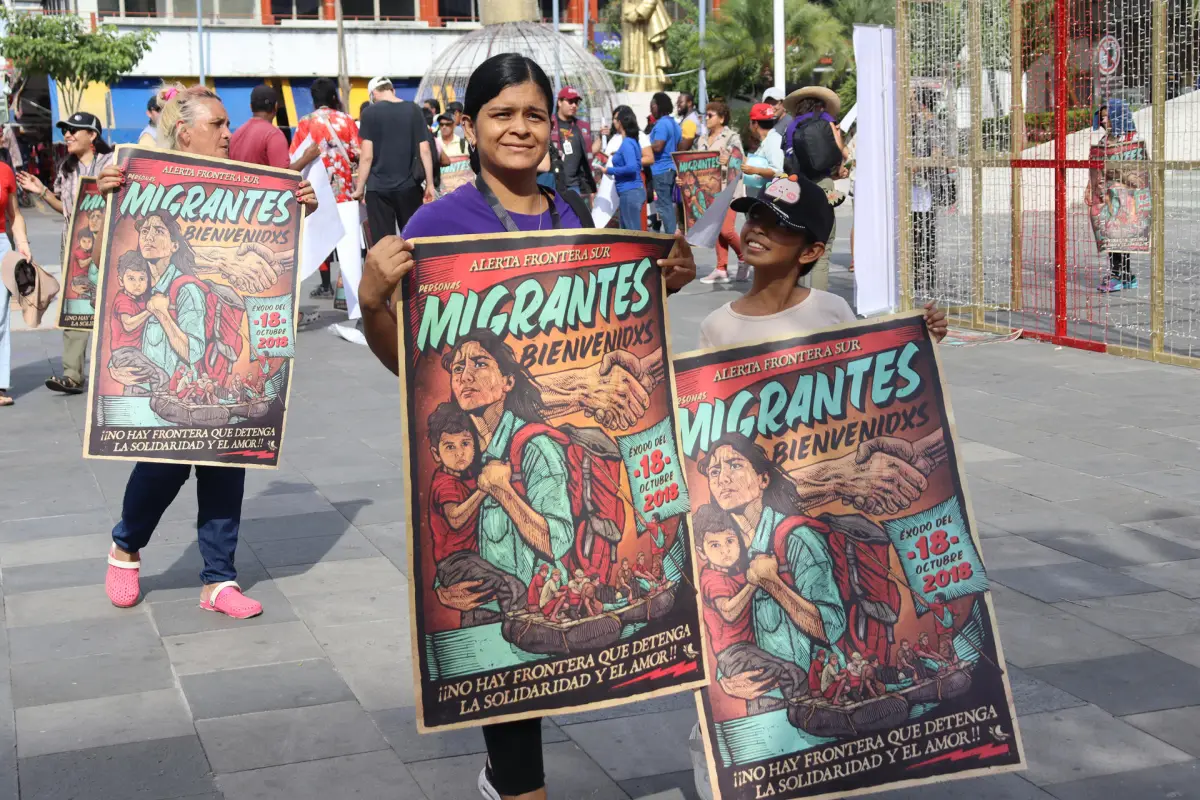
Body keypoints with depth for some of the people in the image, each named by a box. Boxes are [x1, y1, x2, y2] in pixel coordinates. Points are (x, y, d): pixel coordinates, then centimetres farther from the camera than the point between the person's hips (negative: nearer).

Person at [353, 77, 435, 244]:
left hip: (378, 187, -2)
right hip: (409, 186, 2)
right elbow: (424, 150, 3)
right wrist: (430, 184, 9)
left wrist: (359, 188, 1)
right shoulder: (413, 110, 5)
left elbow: (367, 156, -7)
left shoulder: (370, 113, -3)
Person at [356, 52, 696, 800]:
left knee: (556, 608, 12)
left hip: (570, 441, 5)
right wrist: (371, 302, -26)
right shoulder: (440, 222, -9)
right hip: (479, 446, -5)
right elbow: (403, 358, -7)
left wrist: (664, 284, 4)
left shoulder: (575, 220, 6)